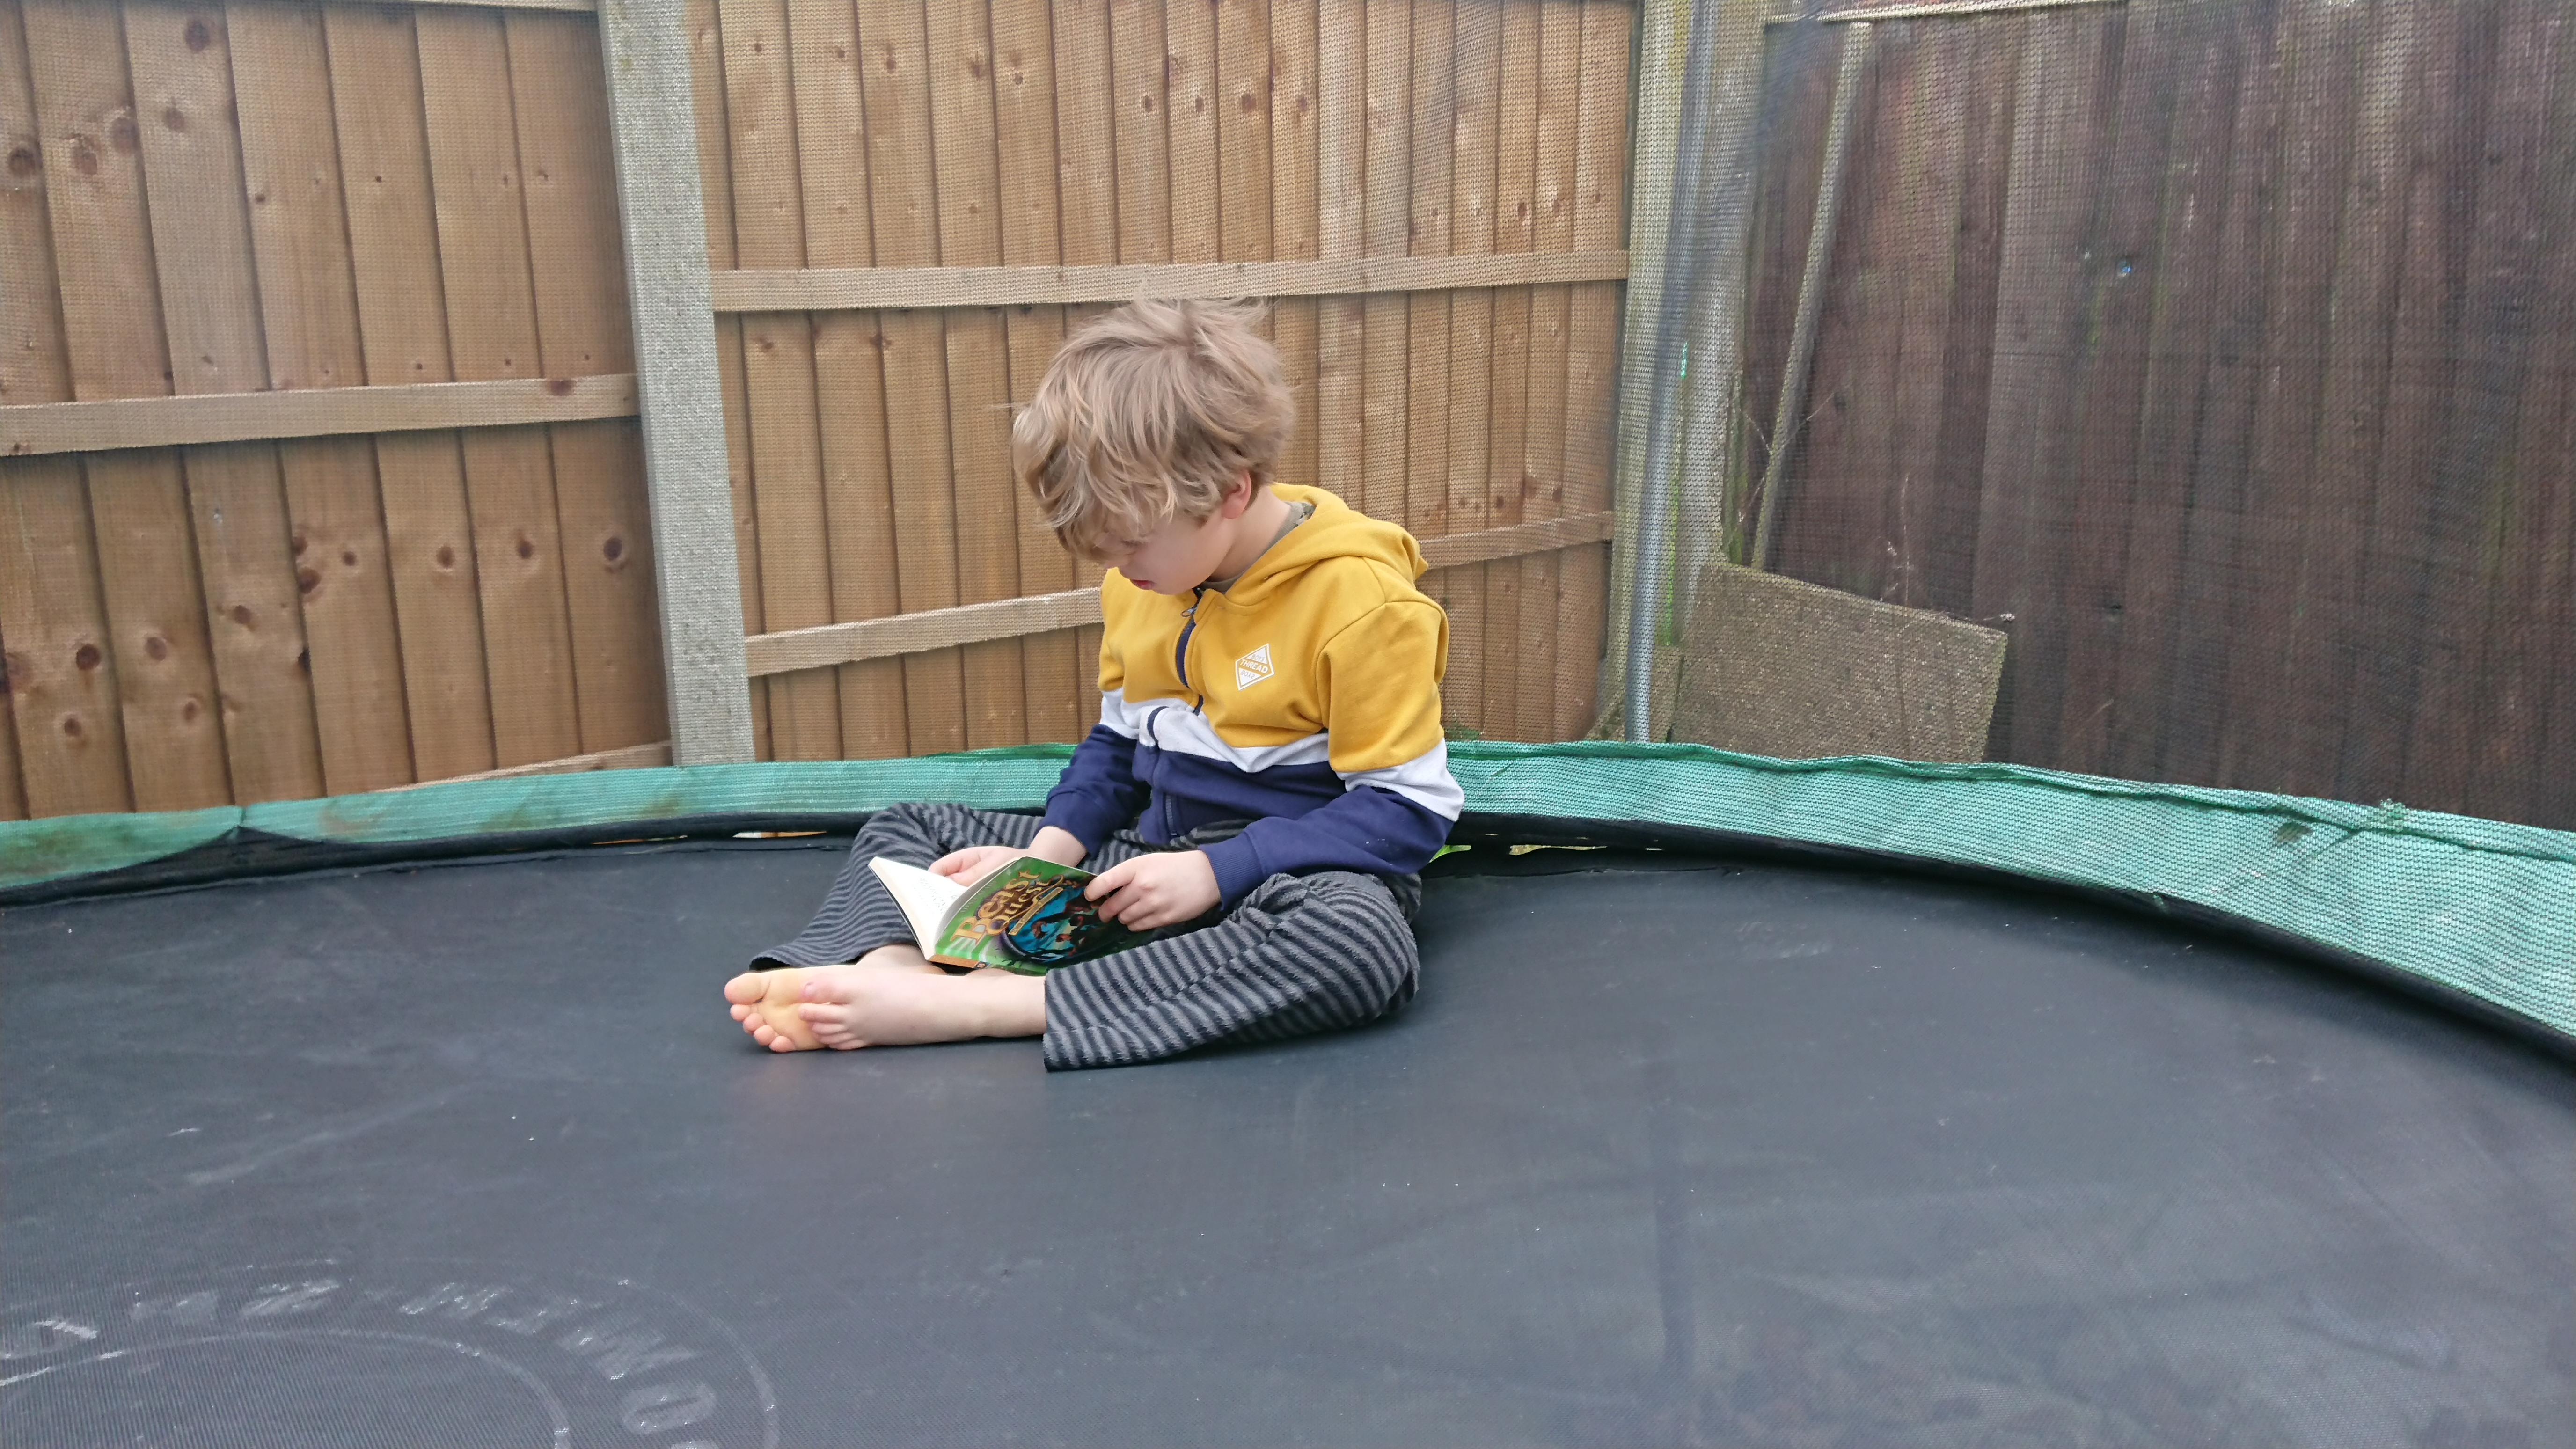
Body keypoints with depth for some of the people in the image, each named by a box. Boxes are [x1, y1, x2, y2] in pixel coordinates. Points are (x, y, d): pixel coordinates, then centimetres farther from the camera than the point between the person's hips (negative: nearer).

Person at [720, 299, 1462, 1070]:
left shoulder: (1361, 600, -18)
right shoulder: (1144, 580, 4)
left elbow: (1409, 809, -18)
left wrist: (1216, 871, -23)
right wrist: (1050, 851, -3)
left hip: (1288, 874, -6)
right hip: (1153, 858, 7)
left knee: (1363, 943, -44)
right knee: (905, 830, 9)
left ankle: (965, 1006, -43)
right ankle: (891, 964, -27)